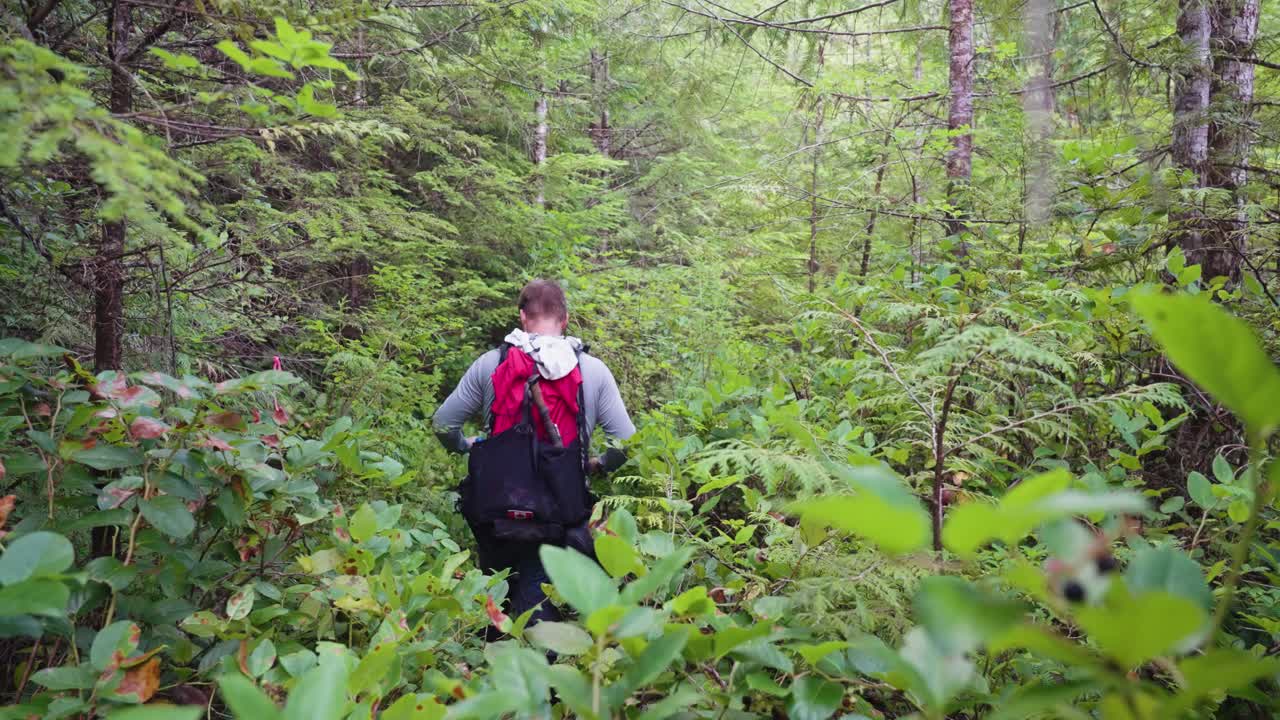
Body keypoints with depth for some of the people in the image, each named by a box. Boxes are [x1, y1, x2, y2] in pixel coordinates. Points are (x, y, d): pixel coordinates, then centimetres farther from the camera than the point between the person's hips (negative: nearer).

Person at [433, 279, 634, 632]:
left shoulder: (490, 364, -1)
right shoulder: (593, 371, -3)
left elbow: (442, 425, 4)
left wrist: (466, 446, 24)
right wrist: (599, 466, 15)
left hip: (496, 513, 2)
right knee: (538, 612, 8)